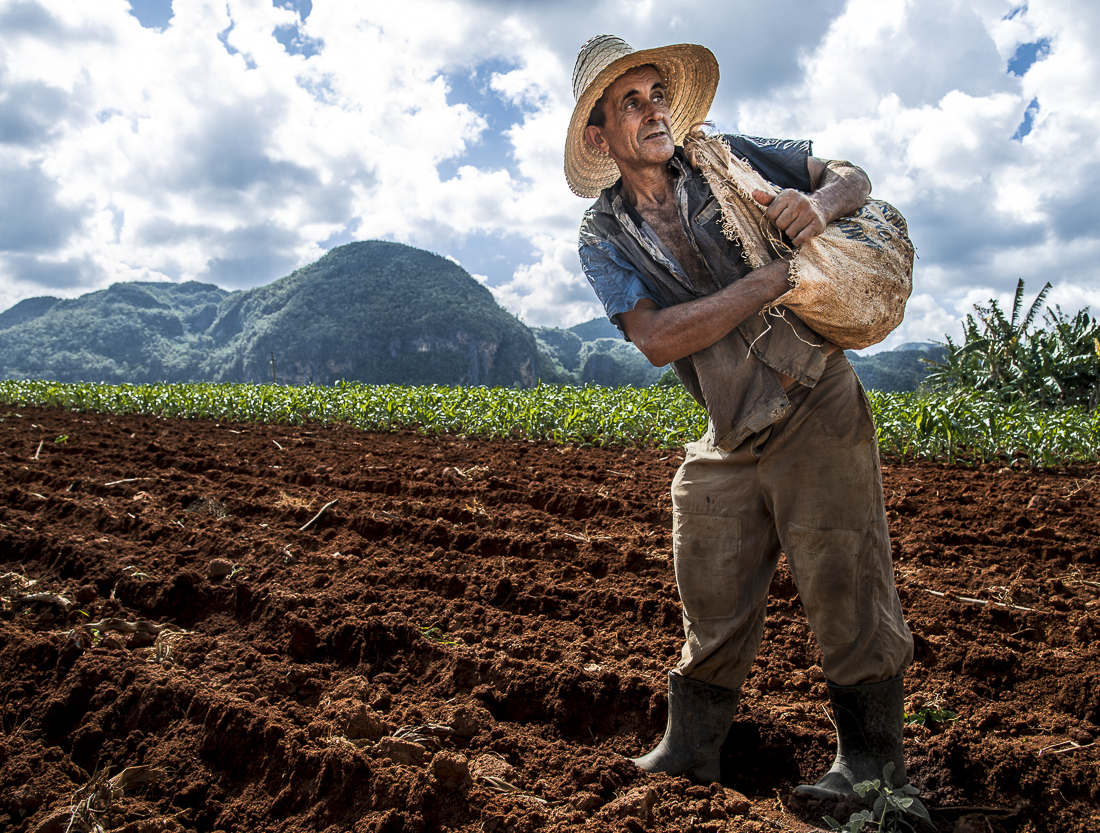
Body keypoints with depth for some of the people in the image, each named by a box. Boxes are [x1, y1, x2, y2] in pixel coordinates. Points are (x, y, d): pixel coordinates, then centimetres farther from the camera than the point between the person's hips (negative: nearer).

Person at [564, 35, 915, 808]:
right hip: (728, 441, 2)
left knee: (845, 585, 0)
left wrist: (820, 203, -17)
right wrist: (776, 276, -19)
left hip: (818, 409, -1)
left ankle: (871, 759, 17)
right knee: (712, 603, 9)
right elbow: (657, 338, -14)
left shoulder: (727, 159, 2)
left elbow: (852, 176, 9)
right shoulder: (603, 235, 1)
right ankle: (692, 749, 28)